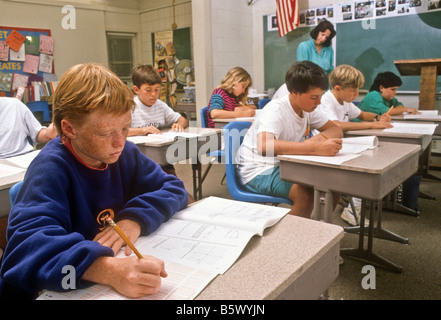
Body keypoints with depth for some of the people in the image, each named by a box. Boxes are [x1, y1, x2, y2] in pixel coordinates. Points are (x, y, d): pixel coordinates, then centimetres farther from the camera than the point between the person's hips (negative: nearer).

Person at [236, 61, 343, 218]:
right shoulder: (276, 109, -24)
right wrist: (314, 148, -47)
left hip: (285, 166, 8)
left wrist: (319, 137, -20)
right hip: (258, 170, -8)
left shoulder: (308, 108, 2)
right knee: (306, 195, -30)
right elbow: (264, 146, -42)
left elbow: (336, 130, 5)